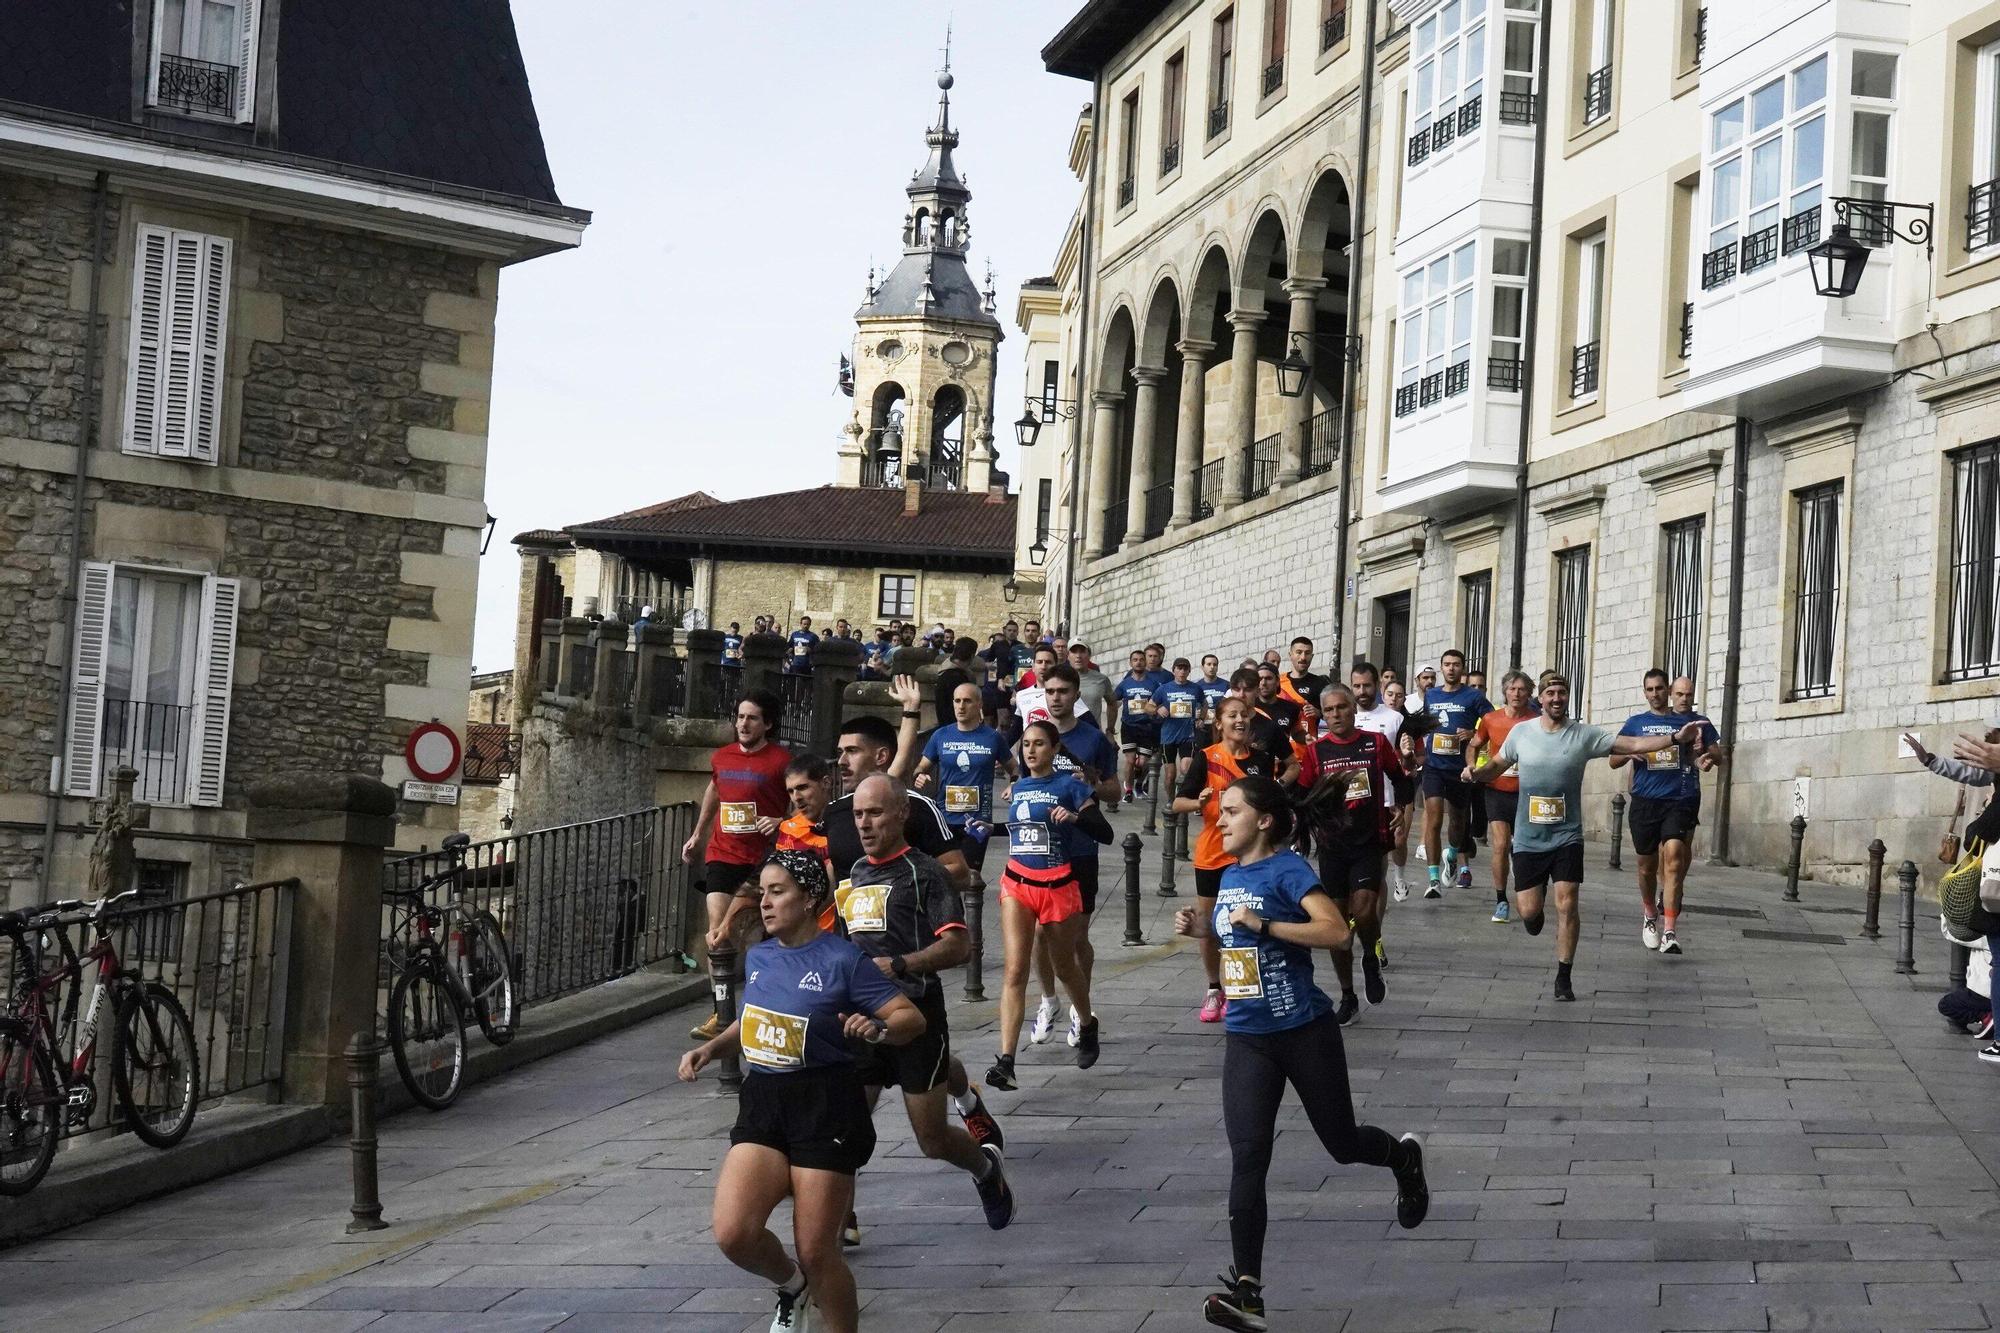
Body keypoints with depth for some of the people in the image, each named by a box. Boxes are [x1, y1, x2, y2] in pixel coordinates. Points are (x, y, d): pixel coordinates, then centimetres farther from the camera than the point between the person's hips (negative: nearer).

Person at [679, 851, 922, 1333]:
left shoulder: (842, 960, -9)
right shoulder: (758, 958, 10)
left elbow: (912, 1018, -8)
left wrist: (876, 1028, -28)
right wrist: (710, 1048, 15)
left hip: (826, 1110, -5)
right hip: (762, 1104, 5)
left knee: (815, 1253, -3)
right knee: (734, 1234, -12)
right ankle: (792, 1285, 20)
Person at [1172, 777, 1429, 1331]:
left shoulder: (1287, 869, -13)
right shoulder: (1229, 876, 8)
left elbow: (1336, 931, -24)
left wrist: (1264, 924, -29)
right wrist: (1198, 925, 8)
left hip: (1303, 1031, -5)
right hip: (1245, 1038, 5)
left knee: (1341, 1143, 12)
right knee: (1247, 1160, -7)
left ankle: (1404, 1158, 47)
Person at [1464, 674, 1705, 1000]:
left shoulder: (1585, 735, -4)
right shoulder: (1521, 733, 0)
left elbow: (1634, 744, -6)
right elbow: (1496, 767, 11)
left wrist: (1676, 738, -16)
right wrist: (1474, 773, -10)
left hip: (1567, 836, -1)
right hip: (1528, 838, 1)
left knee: (1567, 904, -10)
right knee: (1529, 910, -1)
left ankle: (1563, 978, 2)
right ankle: (1534, 912, 38)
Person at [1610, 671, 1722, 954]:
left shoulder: (1696, 722, 8)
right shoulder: (1635, 723, 12)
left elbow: (1716, 752, 11)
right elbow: (1614, 760, 13)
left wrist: (1710, 756, -13)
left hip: (1681, 801, -2)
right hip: (1645, 801, 2)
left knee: (1674, 856, -18)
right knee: (1647, 864, 11)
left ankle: (1669, 932, -21)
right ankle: (1650, 917, 38)